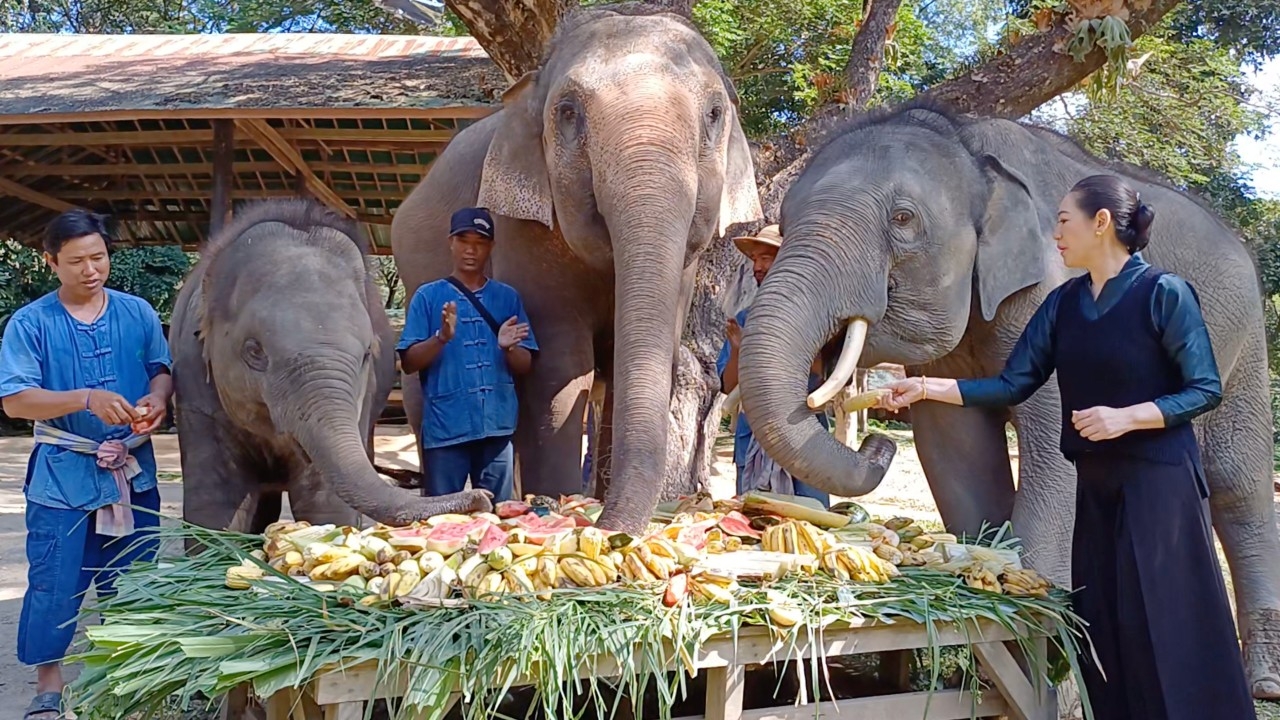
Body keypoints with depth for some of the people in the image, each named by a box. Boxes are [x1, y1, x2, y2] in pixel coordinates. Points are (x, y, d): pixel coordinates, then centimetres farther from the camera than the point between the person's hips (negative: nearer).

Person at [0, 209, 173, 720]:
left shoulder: (138, 313, 5)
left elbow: (161, 370, 11)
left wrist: (157, 398, -13)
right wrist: (86, 399, -27)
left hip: (133, 472, 3)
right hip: (64, 476, -3)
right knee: (54, 585, 1)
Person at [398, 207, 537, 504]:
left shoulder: (507, 297, 12)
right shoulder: (428, 296, 6)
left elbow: (525, 366, 11)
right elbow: (408, 363, 0)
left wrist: (508, 347, -11)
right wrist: (442, 338, -16)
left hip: (497, 424, 2)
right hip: (446, 427, -2)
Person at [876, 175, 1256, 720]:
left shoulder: (1163, 293, -10)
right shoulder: (1063, 303, 7)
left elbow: (1206, 390, -10)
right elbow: (1013, 385, 5)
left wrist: (1127, 417, -22)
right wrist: (926, 388, -1)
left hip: (1159, 485, -6)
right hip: (1095, 485, 6)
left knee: (1167, 629, -3)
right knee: (1104, 627, 10)